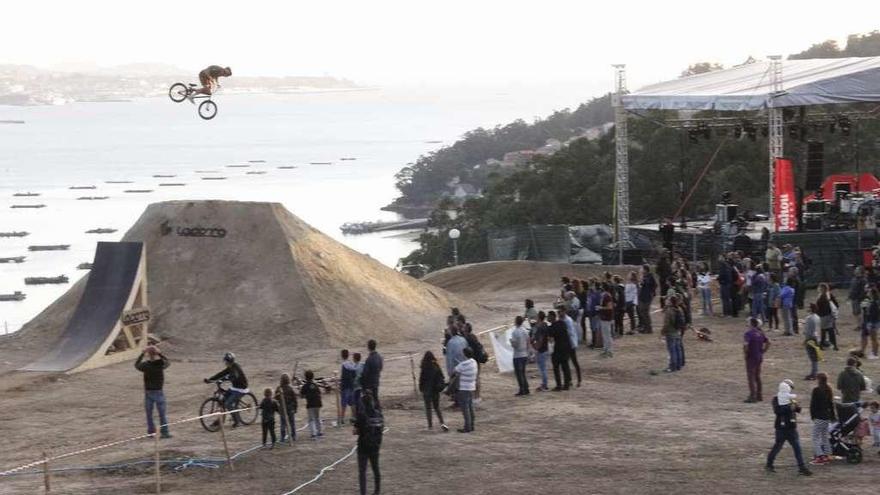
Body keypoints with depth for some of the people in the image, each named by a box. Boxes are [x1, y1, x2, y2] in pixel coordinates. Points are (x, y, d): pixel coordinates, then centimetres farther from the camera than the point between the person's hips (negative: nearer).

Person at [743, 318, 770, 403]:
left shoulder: (748, 334, -17)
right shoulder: (760, 333, 7)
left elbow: (745, 344, -30)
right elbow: (768, 342, 10)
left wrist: (745, 353, -16)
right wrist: (763, 351, 10)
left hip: (751, 358, -7)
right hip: (759, 357, 7)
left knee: (751, 377, -1)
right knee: (757, 376, 17)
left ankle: (752, 396, -2)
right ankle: (759, 395, 21)